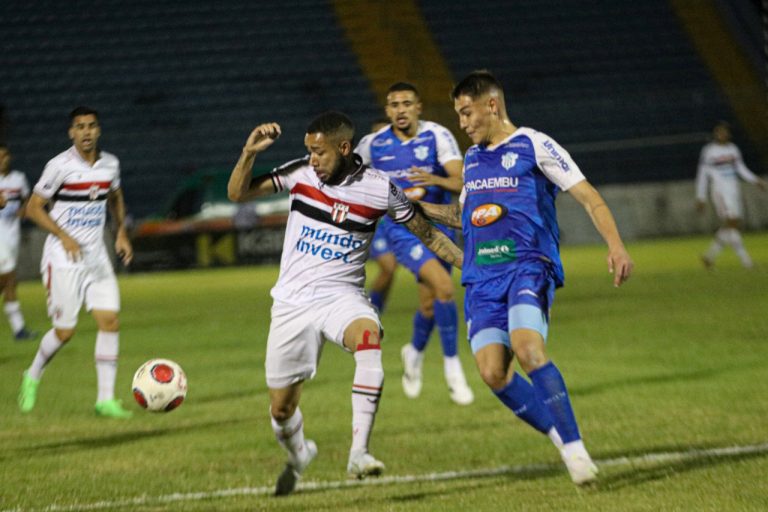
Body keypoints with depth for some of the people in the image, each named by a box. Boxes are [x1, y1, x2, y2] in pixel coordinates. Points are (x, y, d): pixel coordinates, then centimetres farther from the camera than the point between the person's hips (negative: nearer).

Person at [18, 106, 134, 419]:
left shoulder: (110, 164, 5)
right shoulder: (60, 166, -12)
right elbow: (34, 208, -8)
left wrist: (121, 233, 10)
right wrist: (64, 237, -18)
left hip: (97, 257, 5)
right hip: (63, 260, -5)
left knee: (110, 321, -8)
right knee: (65, 331, -4)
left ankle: (106, 399, -5)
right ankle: (33, 377, 24)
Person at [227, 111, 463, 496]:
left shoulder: (380, 189, -6)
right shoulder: (300, 173, -3)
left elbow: (427, 233, 5)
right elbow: (237, 194, 0)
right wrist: (249, 153, -16)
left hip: (342, 296, -2)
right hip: (292, 302, 2)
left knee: (369, 337, -37)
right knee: (281, 410, 5)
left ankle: (358, 453, -36)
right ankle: (298, 454, 41)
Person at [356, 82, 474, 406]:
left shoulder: (437, 136, -9)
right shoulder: (374, 144, -3)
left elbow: (461, 182, -20)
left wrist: (434, 180, -38)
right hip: (401, 230, -2)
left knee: (429, 304, 11)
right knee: (443, 286, -23)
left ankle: (415, 353, 43)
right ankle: (452, 367, -13)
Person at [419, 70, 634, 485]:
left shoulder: (535, 146, 0)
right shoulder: (472, 157, 21)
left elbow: (589, 197, -3)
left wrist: (615, 245, -17)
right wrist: (419, 208, 23)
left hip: (528, 267, -6)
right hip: (481, 279, 6)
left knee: (527, 348, -30)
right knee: (492, 372, -12)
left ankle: (574, 447, -24)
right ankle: (561, 437, 5)